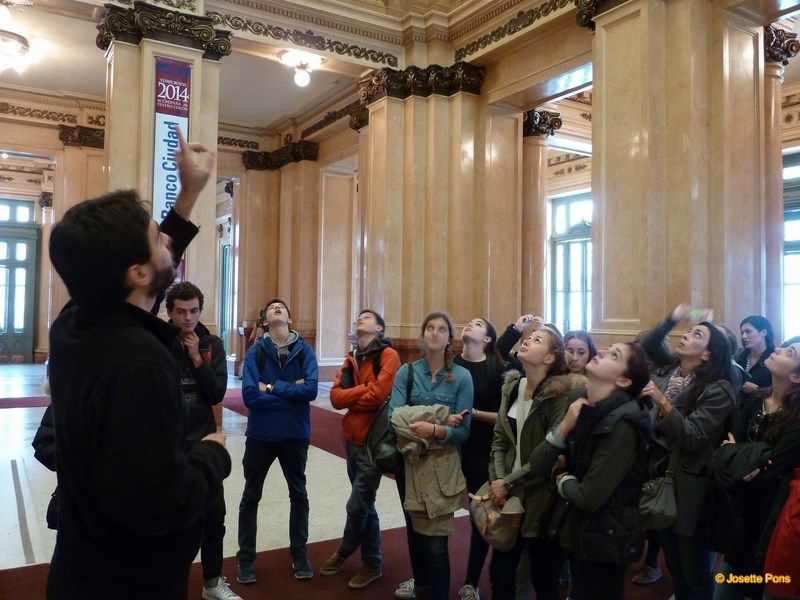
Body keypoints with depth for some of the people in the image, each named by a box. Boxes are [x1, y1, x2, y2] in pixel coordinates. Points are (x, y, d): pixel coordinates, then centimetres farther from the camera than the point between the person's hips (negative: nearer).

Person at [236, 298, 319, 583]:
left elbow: (311, 389, -20)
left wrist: (272, 387, -18)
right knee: (250, 498, 13)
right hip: (260, 434, 0)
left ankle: (299, 554, 32)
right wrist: (291, 390, -18)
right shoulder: (255, 351, -8)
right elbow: (250, 395, -19)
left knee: (299, 496, 15)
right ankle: (246, 558, 29)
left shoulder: (304, 350, -6)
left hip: (295, 434, 1)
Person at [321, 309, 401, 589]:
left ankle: (344, 552, 28)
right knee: (365, 504, 16)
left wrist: (350, 398, -6)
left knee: (357, 506, 0)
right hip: (352, 440, 7)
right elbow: (335, 396, -3)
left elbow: (378, 396, -22)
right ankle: (372, 564, 30)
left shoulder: (388, 355, -11)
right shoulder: (351, 359, 9)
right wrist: (366, 388, -15)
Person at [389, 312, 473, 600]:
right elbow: (394, 417, -15)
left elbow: (463, 431, -12)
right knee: (414, 529, 21)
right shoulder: (406, 372, -2)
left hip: (442, 463, -3)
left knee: (435, 540, -3)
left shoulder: (461, 376, -7)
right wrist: (441, 421, -22)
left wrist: (435, 430, -31)